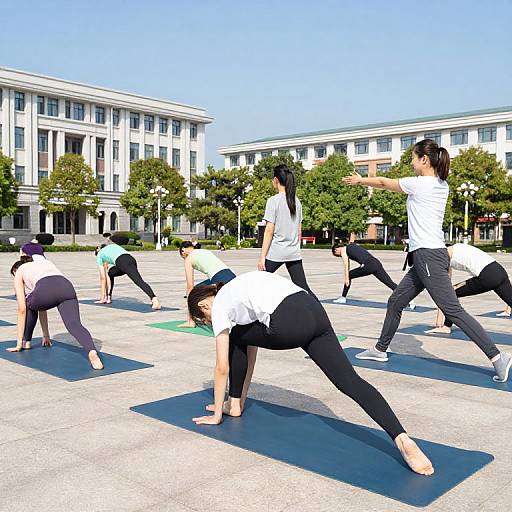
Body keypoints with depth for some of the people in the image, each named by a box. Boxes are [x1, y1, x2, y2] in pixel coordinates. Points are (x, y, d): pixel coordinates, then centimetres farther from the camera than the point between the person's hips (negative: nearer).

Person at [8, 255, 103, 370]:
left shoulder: (19, 272, 31)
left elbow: (22, 309, 23)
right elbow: (42, 306, 47)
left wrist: (19, 342, 27)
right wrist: (46, 335, 50)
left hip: (46, 291, -3)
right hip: (67, 288, 4)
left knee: (30, 306, 34)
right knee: (74, 325, -17)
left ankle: (26, 342, 40)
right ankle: (92, 351, -46)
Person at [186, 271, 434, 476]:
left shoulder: (219, 306, 15)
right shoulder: (235, 293, 37)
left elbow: (222, 368, 16)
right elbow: (250, 351, 41)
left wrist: (217, 414, 26)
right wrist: (242, 399, 47)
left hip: (289, 323, -7)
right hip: (315, 311, 8)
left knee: (235, 338, 22)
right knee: (349, 380, -3)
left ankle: (234, 405, 35)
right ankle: (403, 440, -20)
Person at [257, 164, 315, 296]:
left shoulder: (273, 200, -8)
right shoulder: (296, 201, 10)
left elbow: (269, 231, -12)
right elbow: (299, 231, 14)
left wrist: (262, 257, -10)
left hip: (275, 252, -6)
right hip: (294, 254, 6)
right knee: (303, 288, 5)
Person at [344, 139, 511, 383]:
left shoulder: (419, 184, -10)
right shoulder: (442, 185, 12)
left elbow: (383, 183, 6)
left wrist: (360, 180, 22)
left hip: (428, 256, -10)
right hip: (427, 256, 10)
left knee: (453, 311, -10)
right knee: (395, 301, 17)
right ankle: (380, 350, 28)